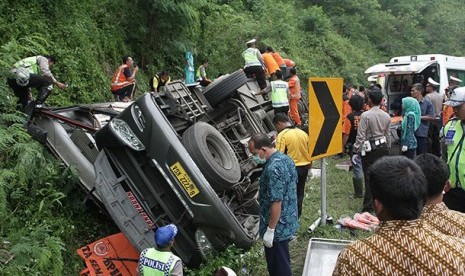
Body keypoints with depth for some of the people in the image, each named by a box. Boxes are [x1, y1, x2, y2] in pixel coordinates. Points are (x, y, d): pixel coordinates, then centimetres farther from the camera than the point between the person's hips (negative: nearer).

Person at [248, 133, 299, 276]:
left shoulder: (273, 168, -27)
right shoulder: (286, 159, 4)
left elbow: (276, 202, -27)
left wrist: (270, 230, -20)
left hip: (278, 226, -10)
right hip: (289, 221, 10)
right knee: (282, 261, 25)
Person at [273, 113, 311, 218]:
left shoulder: (282, 135, -15)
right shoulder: (303, 133, 6)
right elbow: (310, 152, 11)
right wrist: (309, 165, 21)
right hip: (304, 168, 7)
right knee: (299, 194, 18)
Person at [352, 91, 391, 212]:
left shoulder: (365, 115, -14)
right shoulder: (386, 116, 4)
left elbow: (361, 136, -15)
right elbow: (388, 135, 11)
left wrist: (356, 152, -9)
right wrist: (387, 149, 23)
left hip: (370, 149, -5)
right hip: (383, 147, 6)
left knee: (370, 178, -2)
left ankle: (368, 207, 3)